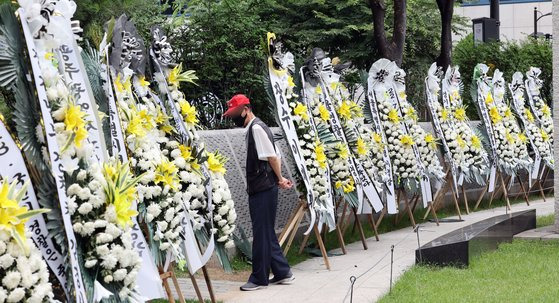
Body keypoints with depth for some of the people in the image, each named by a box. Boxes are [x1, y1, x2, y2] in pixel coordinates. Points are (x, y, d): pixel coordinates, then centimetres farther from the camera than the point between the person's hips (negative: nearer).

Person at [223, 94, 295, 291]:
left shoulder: (256, 128, -13)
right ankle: (282, 273, 20)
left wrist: (279, 179, -8)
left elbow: (272, 156, -18)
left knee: (262, 234, -3)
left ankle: (259, 278, 4)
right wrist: (279, 179, 8)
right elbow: (276, 155, 18)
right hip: (260, 189, 10)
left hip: (263, 190, -10)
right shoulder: (253, 128, 17)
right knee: (267, 234, 14)